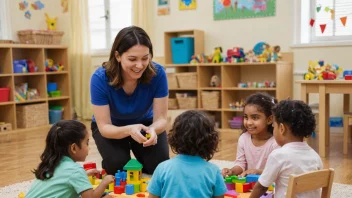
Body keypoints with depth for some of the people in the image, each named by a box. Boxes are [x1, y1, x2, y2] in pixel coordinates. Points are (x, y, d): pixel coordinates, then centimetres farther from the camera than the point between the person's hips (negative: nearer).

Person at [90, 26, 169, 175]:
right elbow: (104, 126, -29)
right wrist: (129, 130, -50)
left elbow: (161, 118, -25)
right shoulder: (100, 78, -32)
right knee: (117, 164, -26)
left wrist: (153, 129, -49)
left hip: (145, 123, 1)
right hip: (111, 127, -1)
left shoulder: (157, 73, -29)